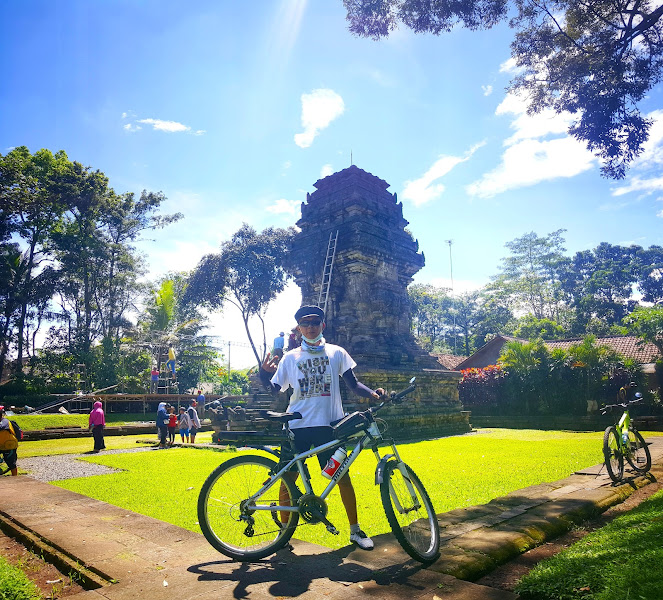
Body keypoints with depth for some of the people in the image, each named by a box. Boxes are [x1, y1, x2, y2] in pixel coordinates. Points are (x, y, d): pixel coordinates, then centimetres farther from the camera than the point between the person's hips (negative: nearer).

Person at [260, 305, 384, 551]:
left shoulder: (336, 353, 9)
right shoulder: (290, 357, 9)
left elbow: (353, 384, 8)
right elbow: (275, 390, 6)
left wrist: (372, 393, -10)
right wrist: (265, 375, -15)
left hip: (329, 424, 0)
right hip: (297, 425, 1)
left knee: (342, 476, 1)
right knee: (288, 478, 3)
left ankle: (355, 530, 18)